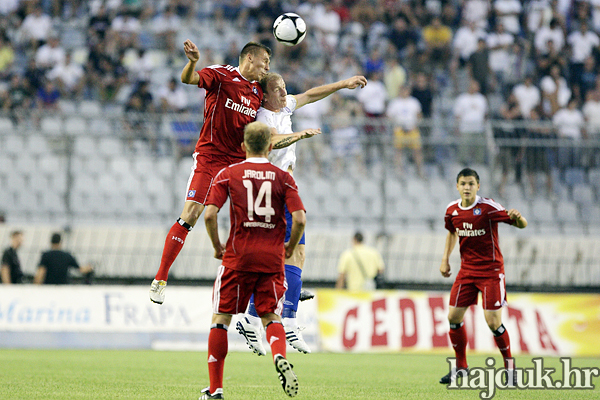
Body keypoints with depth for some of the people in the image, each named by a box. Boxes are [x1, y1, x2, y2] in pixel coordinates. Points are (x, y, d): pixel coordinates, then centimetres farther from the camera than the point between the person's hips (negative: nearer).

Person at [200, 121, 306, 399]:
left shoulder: (228, 174, 2)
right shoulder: (283, 178, 4)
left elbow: (209, 214, -8)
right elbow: (299, 219, -6)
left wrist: (217, 246, 7)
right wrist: (289, 248, 11)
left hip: (238, 256, -1)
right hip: (272, 258, 1)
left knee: (221, 317, 8)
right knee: (271, 316, 9)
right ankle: (279, 356, -25)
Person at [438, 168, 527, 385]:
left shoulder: (488, 207, -15)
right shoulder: (452, 210, 1)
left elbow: (522, 225, -16)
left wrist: (517, 217, -40)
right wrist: (445, 259, 12)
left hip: (491, 271, -5)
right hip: (467, 271, 5)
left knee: (493, 322, -11)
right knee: (453, 317, 0)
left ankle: (509, 365, 10)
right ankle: (461, 368, 15)